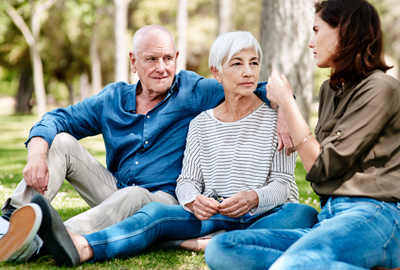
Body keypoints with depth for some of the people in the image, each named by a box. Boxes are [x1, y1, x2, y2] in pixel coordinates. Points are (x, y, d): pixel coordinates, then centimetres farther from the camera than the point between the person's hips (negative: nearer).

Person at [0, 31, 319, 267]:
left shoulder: (276, 118, 3)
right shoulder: (201, 124, 11)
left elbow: (283, 183, -2)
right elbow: (187, 180, 8)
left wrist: (254, 198, -25)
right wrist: (193, 199, -18)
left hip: (265, 216, -1)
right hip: (213, 215, 1)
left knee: (303, 213, -35)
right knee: (156, 211, -27)